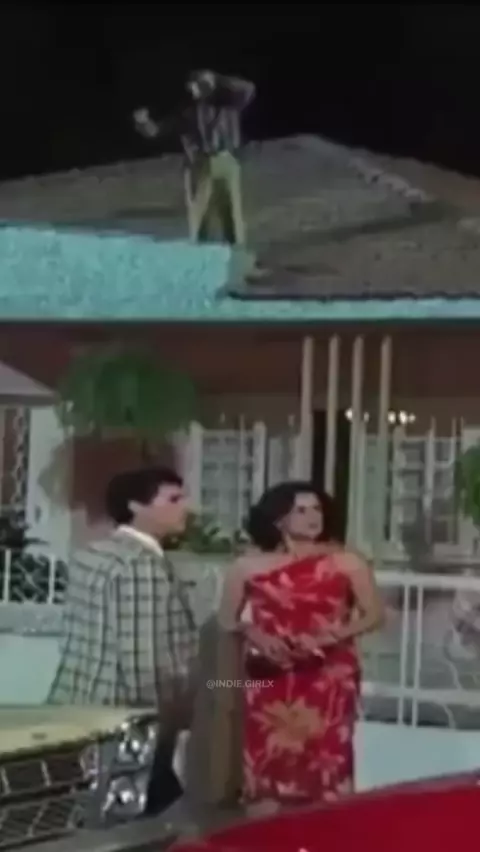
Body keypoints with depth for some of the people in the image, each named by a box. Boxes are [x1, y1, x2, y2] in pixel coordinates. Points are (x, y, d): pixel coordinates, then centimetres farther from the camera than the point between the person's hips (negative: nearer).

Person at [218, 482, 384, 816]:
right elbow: (228, 619, 11)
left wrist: (331, 636, -13)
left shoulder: (346, 562, 2)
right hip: (270, 678, 1)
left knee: (325, 766, -3)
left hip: (329, 678, -1)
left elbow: (374, 615, 2)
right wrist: (254, 635, -10)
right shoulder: (249, 566, 5)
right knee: (267, 764, -1)